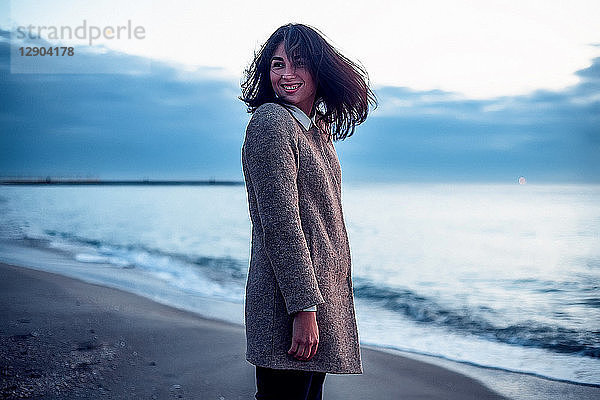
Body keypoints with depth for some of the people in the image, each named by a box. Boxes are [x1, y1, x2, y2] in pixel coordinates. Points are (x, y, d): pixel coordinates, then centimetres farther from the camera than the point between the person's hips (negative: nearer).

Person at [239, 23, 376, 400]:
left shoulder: (319, 127, 15)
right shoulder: (271, 121, -13)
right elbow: (280, 225, -19)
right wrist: (304, 308, -22)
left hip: (323, 290, 9)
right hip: (289, 299, -9)